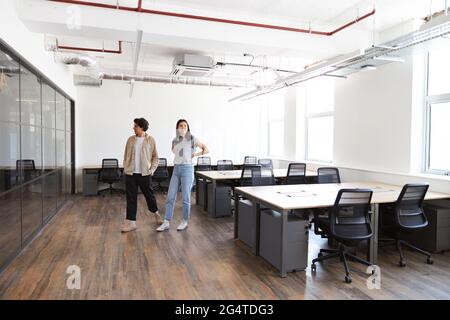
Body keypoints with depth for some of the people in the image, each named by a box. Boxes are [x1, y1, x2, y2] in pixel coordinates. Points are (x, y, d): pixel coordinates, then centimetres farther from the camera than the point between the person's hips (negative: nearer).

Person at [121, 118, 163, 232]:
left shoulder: (150, 140, -3)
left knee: (149, 195, 11)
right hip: (130, 173, 2)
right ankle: (131, 222, 11)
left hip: (145, 173, -2)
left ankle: (156, 213, 36)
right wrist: (125, 168, 3)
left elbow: (155, 157, 2)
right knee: (131, 198, 4)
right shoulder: (130, 139, 4)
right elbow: (126, 155, 11)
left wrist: (152, 169, -7)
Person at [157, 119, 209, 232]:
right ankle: (166, 223, 10)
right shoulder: (174, 141, 11)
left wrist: (194, 155, -3)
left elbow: (206, 150, 0)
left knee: (186, 198, 1)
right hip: (176, 169, 5)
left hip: (187, 169, -5)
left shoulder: (192, 139, -2)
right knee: (170, 197, 3)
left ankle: (185, 222, 16)